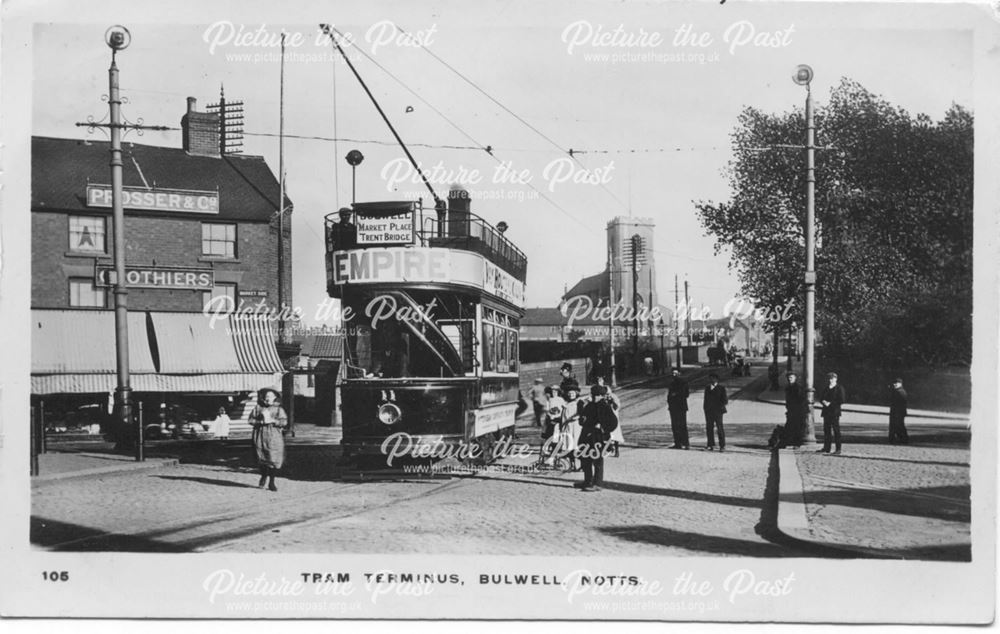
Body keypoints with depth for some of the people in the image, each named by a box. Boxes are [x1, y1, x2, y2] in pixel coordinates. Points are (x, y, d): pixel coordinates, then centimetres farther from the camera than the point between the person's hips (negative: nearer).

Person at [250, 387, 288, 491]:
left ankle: (271, 482, 9)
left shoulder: (278, 409, 6)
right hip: (261, 436, 0)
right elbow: (251, 420, 4)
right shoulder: (258, 408, 7)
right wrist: (261, 422, -11)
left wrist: (272, 421, -15)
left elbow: (284, 422, -3)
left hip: (274, 437, 0)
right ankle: (263, 476, 29)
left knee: (274, 460, -4)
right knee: (262, 459, 1)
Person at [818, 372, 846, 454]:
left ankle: (838, 449, -4)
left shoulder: (839, 388, -2)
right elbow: (821, 398, 20)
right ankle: (826, 448, 12)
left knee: (836, 430, -6)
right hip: (826, 412, 6)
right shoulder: (826, 389, 18)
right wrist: (823, 402, -4)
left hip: (835, 412, -6)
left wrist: (830, 403, -14)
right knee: (826, 430, 7)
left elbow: (842, 400, -10)